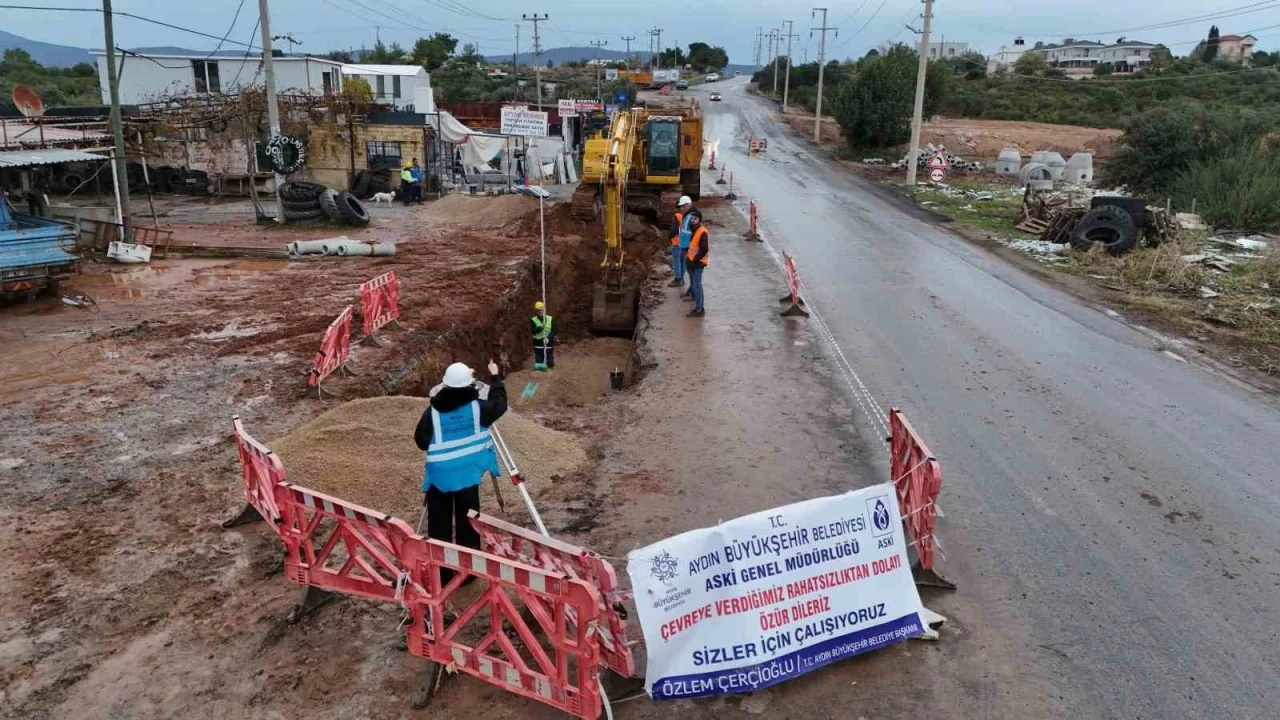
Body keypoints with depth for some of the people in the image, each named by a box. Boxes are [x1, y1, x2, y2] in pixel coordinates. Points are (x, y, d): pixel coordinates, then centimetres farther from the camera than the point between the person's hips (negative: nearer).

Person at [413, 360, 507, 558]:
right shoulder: (477, 407, -9)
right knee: (467, 526, 7)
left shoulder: (433, 411, -8)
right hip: (467, 475, 0)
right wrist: (495, 377, 19)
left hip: (439, 476, 0)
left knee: (439, 528, 9)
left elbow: (421, 441, -2)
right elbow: (499, 404, 9)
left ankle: (439, 568, 15)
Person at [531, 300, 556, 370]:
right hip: (538, 344, -1)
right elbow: (534, 331, -12)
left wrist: (548, 338, -22)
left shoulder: (551, 319, 3)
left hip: (549, 344, 1)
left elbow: (554, 331, -5)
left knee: (551, 364, 2)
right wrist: (541, 327, -29)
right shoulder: (533, 320, 2)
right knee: (538, 364, -2)